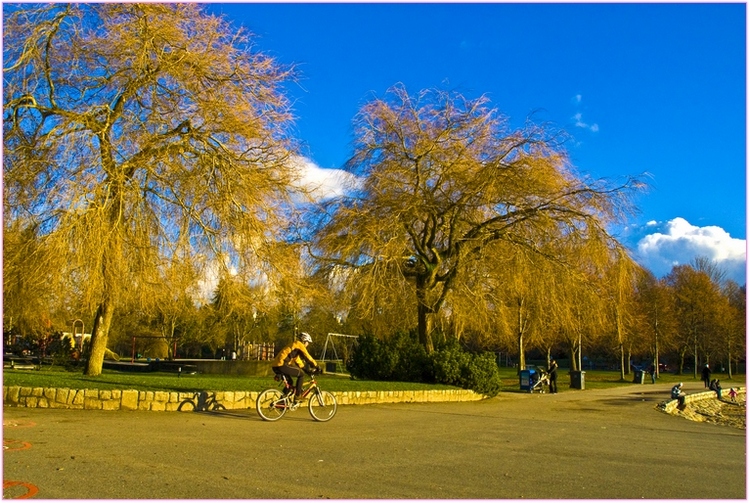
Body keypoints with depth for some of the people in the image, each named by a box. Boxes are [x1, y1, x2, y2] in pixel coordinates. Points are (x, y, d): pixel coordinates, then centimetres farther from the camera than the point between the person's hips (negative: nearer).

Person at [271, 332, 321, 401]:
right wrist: (317, 366, 6)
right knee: (301, 374, 0)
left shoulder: (295, 346, 28)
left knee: (289, 382, 23)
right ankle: (297, 396, 0)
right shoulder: (299, 344, 0)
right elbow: (307, 357, -2)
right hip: (281, 365, -10)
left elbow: (297, 360, 36)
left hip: (275, 366, 10)